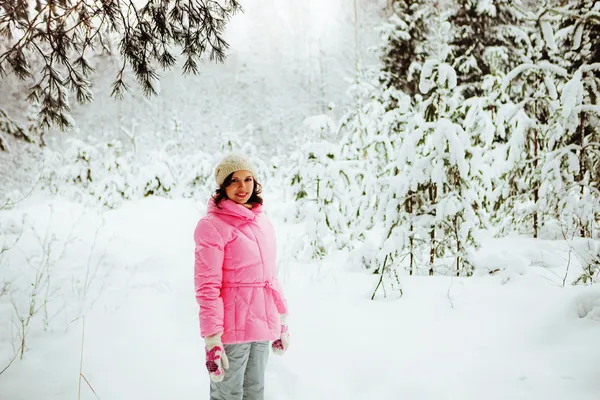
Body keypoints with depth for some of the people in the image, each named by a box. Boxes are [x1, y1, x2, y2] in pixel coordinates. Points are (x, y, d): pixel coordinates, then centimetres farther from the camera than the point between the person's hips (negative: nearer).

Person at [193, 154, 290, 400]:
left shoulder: (262, 222, 10)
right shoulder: (212, 226, -11)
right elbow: (207, 287, -14)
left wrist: (282, 320, 17)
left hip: (262, 326, 7)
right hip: (232, 329, -7)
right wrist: (211, 338, -18)